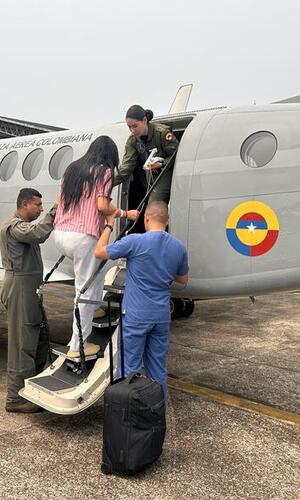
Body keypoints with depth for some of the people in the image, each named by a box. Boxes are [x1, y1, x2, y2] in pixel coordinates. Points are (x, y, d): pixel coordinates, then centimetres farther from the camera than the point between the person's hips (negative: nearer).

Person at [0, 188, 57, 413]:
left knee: (40, 339, 16)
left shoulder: (24, 225, 20)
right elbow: (38, 234, -32)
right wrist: (55, 210, -26)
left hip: (30, 289, 11)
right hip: (20, 290, -11)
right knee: (22, 344, -5)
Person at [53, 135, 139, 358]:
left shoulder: (73, 169, 18)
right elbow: (102, 206, -12)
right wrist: (125, 213, 2)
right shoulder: (104, 172, -2)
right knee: (86, 291, 1)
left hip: (60, 233, 8)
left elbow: (61, 200, 20)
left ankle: (90, 313, 23)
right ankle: (78, 345, 7)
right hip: (83, 237, -7)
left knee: (97, 270, 28)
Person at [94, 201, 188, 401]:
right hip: (162, 316, 5)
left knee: (130, 368, 6)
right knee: (158, 369, 15)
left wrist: (109, 226, 7)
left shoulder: (135, 241, -15)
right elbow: (183, 279, 16)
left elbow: (99, 252, -4)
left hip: (136, 315, -5)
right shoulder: (179, 247, 1)